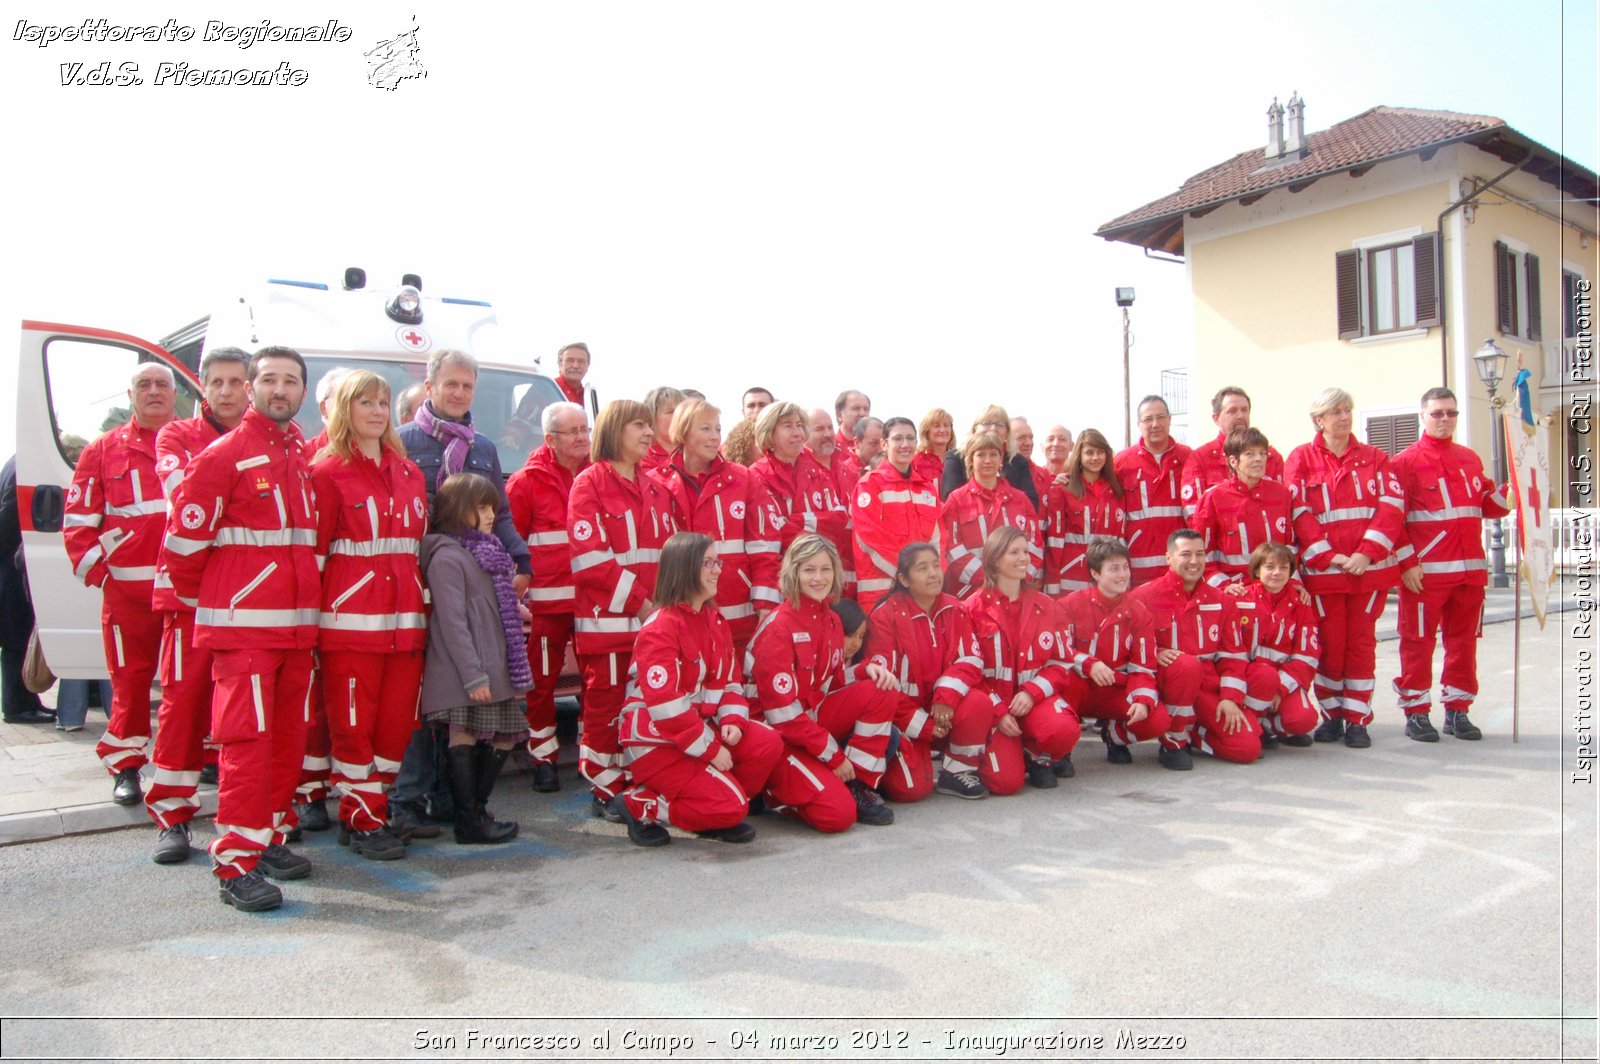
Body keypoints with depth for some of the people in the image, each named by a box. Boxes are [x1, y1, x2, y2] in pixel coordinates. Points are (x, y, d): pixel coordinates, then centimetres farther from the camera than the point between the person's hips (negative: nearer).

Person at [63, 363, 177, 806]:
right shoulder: (104, 450, 10)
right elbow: (78, 519, 8)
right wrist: (94, 568, -3)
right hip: (127, 587, 0)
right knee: (130, 677, 5)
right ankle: (125, 766, 15)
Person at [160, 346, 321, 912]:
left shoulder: (305, 459, 15)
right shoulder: (222, 456, -5)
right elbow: (182, 541, -6)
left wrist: (308, 598, 14)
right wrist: (208, 599, 4)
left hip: (297, 625, 6)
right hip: (243, 626, -6)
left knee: (288, 735, 11)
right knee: (248, 738, -8)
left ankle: (271, 838, 24)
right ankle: (236, 863, -2)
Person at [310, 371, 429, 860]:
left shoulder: (409, 473, 16)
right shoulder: (328, 472, -1)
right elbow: (314, 550, -5)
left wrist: (420, 603, 11)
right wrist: (313, 617, -11)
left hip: (405, 618, 5)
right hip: (351, 617, -5)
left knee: (398, 722, 8)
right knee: (353, 723, 1)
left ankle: (376, 807, 23)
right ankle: (362, 822, 12)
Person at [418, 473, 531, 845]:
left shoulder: (484, 551, 18)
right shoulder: (447, 556, -10)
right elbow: (452, 622, -16)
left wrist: (514, 611, 8)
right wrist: (473, 675, -19)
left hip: (496, 668, 9)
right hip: (465, 674, -9)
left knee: (503, 736, 12)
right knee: (464, 738, -2)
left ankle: (476, 810, 27)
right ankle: (469, 823, 8)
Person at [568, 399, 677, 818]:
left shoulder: (656, 489, 17)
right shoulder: (589, 484, -2)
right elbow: (590, 559, -11)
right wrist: (640, 601, -13)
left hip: (653, 618, 6)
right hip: (607, 618, -5)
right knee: (606, 704, 1)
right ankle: (605, 791, 12)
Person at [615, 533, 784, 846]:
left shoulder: (716, 622, 9)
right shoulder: (660, 629, -19)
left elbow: (731, 680, 12)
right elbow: (665, 703, -24)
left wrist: (732, 720, -9)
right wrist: (711, 749, -20)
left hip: (702, 727, 8)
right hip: (656, 743, -8)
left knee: (768, 743, -15)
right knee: (728, 805, -19)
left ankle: (721, 812, 4)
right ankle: (641, 805, 1)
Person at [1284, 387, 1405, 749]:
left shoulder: (1374, 458, 10)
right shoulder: (1301, 459, 3)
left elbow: (1392, 505, -1)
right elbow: (1300, 514, -5)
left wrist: (1368, 553, -13)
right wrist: (1330, 556, -15)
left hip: (1370, 567, 2)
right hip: (1322, 569, -2)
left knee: (1362, 643, 5)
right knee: (1330, 644, 3)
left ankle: (1357, 719, 12)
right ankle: (1331, 715, 17)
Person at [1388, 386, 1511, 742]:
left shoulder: (1470, 459, 15)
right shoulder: (1405, 461, -4)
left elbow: (1487, 505, 19)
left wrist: (1508, 493, -2)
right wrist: (1407, 562, -14)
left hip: (1470, 569, 6)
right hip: (1424, 571, -6)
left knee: (1464, 640, 10)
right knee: (1418, 641, 0)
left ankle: (1457, 710, 21)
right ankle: (1415, 712, 9)